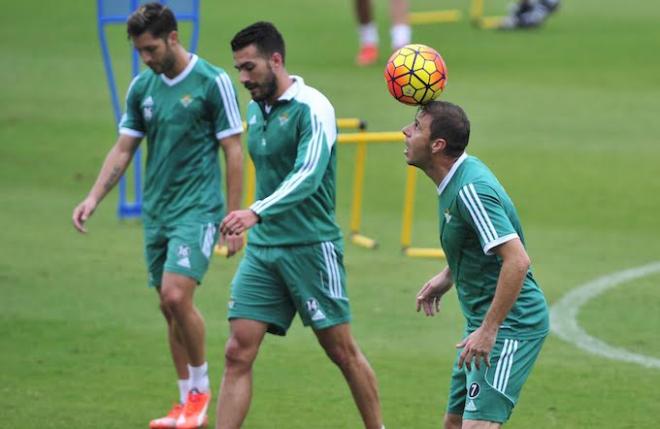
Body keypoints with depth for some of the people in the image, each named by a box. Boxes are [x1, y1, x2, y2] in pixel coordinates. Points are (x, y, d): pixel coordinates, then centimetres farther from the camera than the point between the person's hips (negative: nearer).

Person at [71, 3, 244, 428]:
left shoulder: (213, 82, -8)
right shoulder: (142, 87, 8)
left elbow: (233, 151, -6)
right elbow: (124, 149, 13)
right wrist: (94, 198, 0)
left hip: (198, 209, -6)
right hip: (156, 212, 6)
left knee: (176, 295, -19)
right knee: (170, 307, 7)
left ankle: (200, 388, -1)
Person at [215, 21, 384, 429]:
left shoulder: (312, 108, -14)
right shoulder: (256, 109, 11)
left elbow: (308, 175, -28)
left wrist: (257, 212, -41)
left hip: (311, 246, -7)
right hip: (262, 248, 7)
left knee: (342, 350, 4)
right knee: (238, 354, -3)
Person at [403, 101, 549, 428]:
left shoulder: (470, 190, -23)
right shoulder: (459, 177, 7)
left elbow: (517, 260, -30)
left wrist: (489, 330, -29)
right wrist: (448, 276, 19)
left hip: (509, 323, -11)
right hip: (482, 317, 11)